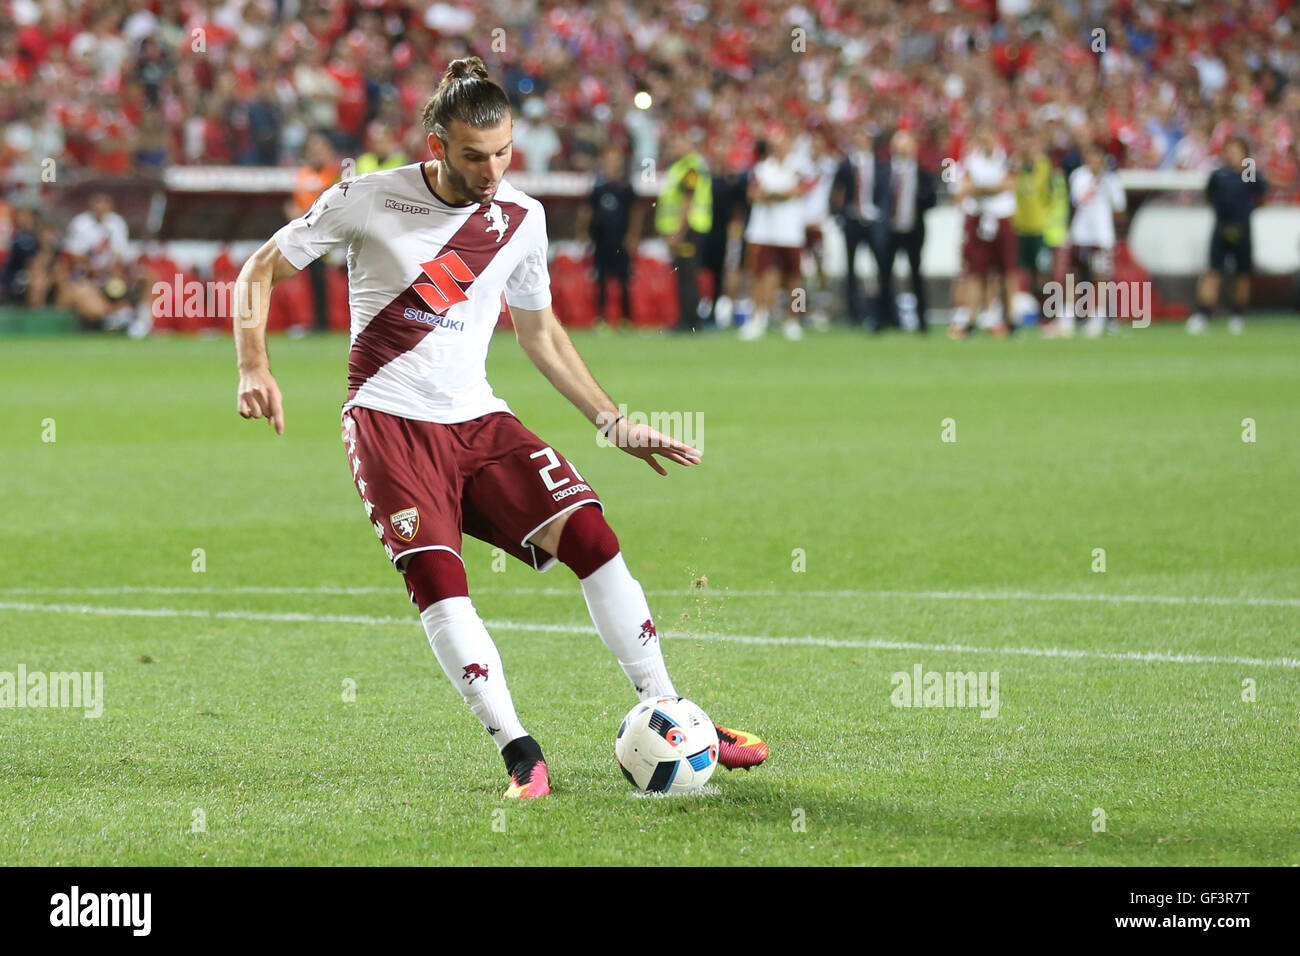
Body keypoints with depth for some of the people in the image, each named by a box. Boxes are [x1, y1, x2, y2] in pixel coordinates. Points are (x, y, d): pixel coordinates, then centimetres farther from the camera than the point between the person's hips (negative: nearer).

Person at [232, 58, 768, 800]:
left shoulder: (522, 217, 5)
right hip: (390, 422, -4)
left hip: (477, 419, 4)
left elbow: (541, 332, 20)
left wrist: (615, 423, 16)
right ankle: (520, 754, -22)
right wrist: (255, 369, -14)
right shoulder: (371, 199, -7)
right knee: (435, 573, -25)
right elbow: (261, 271, 2)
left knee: (590, 533, -13)